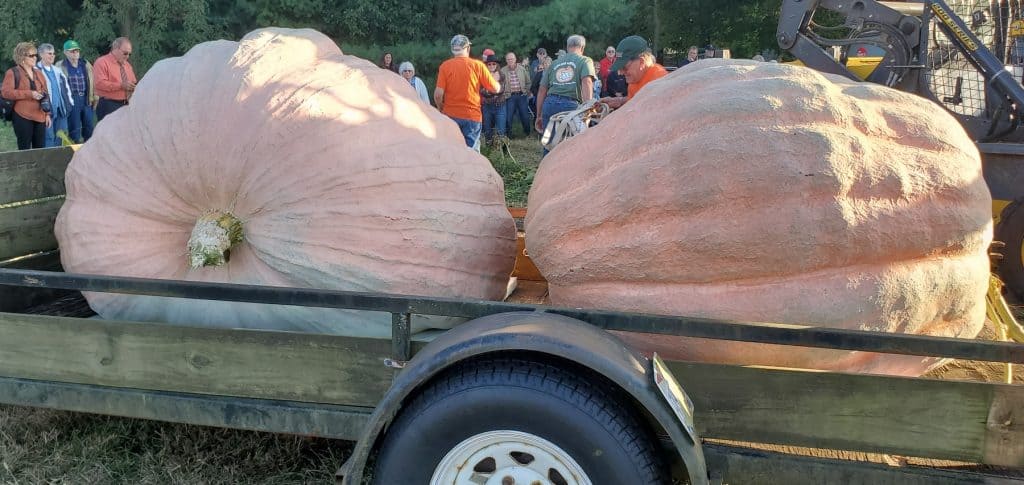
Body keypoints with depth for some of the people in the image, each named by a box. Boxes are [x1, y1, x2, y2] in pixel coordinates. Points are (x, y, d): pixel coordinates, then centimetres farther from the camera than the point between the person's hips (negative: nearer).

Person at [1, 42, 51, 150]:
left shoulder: (39, 73, 18)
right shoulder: (12, 72, -1)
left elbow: (45, 94, 19)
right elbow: (5, 92, -12)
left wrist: (47, 114, 12)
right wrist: (29, 94, -17)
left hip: (40, 117, 5)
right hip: (22, 117, -5)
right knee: (25, 150, -3)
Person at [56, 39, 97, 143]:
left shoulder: (86, 64, 11)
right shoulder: (60, 66, -2)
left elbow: (92, 81, 12)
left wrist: (95, 97, 6)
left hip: (86, 99, 4)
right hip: (72, 100, -4)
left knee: (88, 126, 10)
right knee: (74, 128, -1)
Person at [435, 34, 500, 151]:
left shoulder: (445, 66, -2)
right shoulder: (478, 65, -3)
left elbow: (438, 94, -8)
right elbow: (495, 89, 0)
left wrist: (441, 108, 11)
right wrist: (498, 85, 23)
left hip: (450, 116, 1)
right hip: (472, 116, -1)